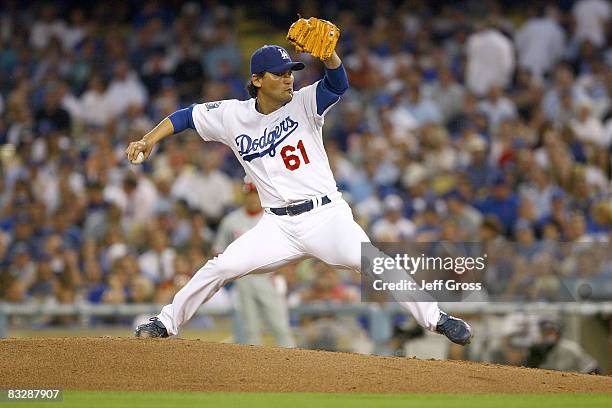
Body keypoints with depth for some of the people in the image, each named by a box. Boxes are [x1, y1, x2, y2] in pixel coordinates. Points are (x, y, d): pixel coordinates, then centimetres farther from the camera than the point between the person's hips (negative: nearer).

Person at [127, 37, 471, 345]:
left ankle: (436, 318, -16)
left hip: (326, 215, -2)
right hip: (278, 224, 2)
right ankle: (166, 324, 10)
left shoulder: (303, 104, -2)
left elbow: (339, 83, -19)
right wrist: (149, 141, 0)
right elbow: (187, 116, 13)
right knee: (220, 268, -7)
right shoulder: (233, 116, 5)